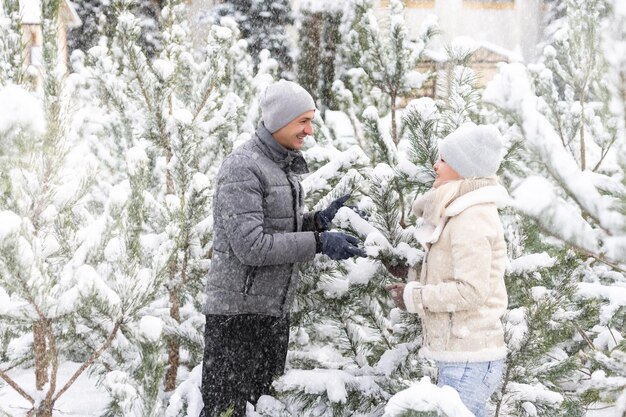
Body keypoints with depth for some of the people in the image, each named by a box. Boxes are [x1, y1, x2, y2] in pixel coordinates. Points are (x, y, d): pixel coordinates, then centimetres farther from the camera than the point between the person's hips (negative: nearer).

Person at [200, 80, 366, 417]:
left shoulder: (285, 166, 13)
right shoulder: (243, 168, -17)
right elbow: (250, 245, -24)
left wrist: (320, 221, 0)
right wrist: (319, 243, -24)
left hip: (274, 310, 9)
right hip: (238, 312, -9)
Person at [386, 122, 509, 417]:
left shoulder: (471, 219, -16)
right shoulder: (461, 212, 15)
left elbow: (471, 291, -21)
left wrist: (414, 296, -13)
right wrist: (410, 276, 7)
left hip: (468, 360, -10)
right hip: (465, 355, 10)